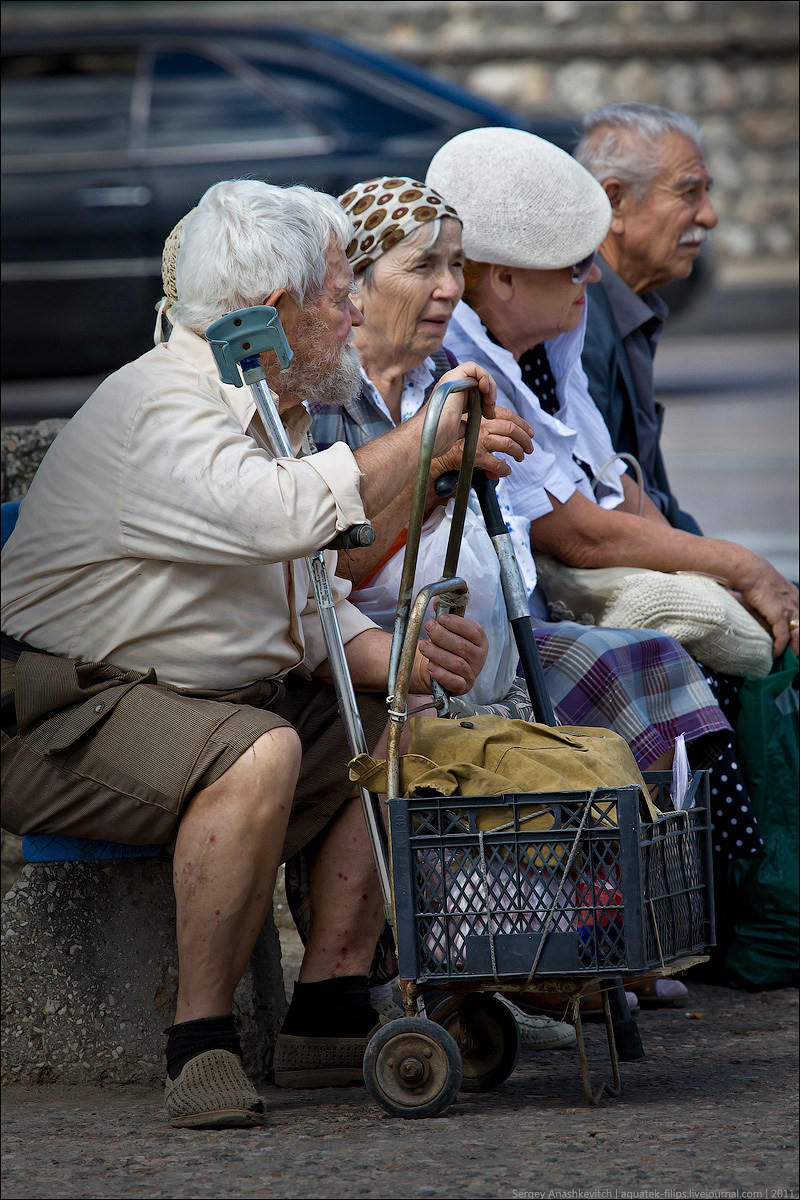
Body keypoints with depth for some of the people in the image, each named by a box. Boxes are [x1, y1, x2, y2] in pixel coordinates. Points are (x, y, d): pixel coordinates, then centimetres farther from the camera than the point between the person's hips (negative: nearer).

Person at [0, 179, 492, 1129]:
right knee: (260, 753, -34)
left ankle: (329, 1015, 0)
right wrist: (424, 437, -25)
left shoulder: (274, 417, 14)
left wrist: (396, 660, -6)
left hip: (202, 698, 10)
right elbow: (291, 515, -38)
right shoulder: (161, 407, -19)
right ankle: (200, 1042, -25)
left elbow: (308, 609, 15)